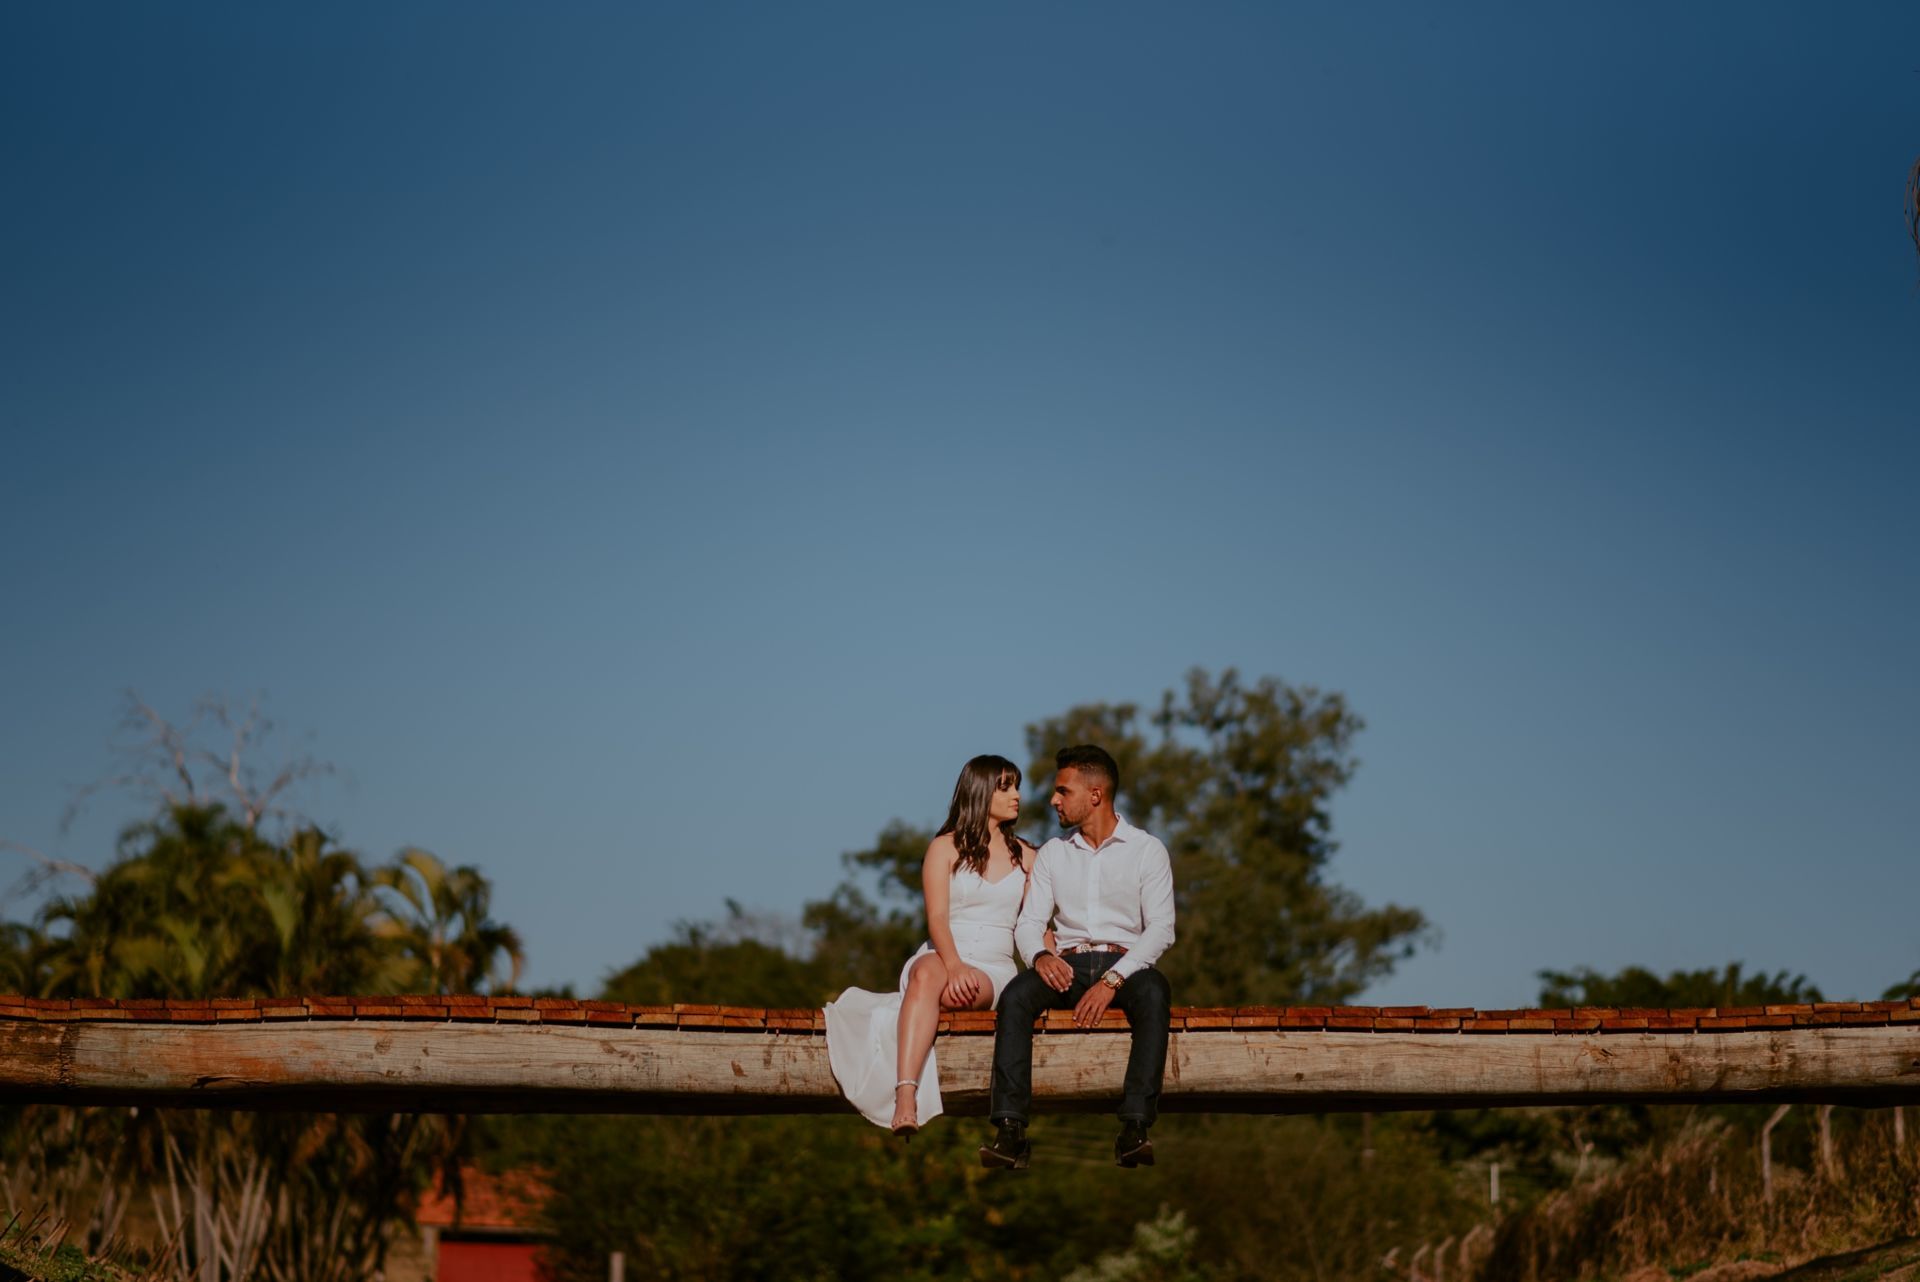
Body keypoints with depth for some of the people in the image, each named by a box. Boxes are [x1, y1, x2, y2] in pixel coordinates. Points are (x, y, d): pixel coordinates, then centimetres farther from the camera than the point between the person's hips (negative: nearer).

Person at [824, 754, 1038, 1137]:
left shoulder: (1025, 857, 18)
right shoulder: (945, 848, 9)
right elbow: (937, 918, -5)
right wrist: (953, 965, -24)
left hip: (993, 969, 2)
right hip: (941, 958, -2)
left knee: (926, 990, -35)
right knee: (927, 975, -40)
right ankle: (905, 1101, -55)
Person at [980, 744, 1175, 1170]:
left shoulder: (1147, 850, 5)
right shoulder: (1052, 853, 17)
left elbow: (1161, 928, -6)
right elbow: (1029, 922, 8)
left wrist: (1113, 980, -21)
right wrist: (1040, 955, -17)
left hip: (1125, 964, -2)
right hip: (1067, 965, 3)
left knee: (1154, 994, -38)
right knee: (1015, 996, -30)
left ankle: (1134, 1127, -46)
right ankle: (1010, 1129, -40)